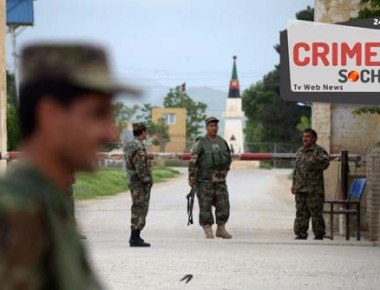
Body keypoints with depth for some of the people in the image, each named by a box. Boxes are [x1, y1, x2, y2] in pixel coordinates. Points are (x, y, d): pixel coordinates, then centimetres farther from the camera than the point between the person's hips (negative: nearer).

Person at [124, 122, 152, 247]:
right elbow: (140, 168, -23)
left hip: (132, 181, 10)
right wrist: (147, 181, -16)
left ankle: (135, 236, 23)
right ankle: (135, 238, -8)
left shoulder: (129, 146, 12)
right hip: (141, 183, -10)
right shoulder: (139, 148, -19)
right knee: (140, 210, -7)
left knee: (136, 209, 17)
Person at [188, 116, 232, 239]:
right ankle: (208, 231, 4)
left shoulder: (222, 142, 8)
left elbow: (228, 159, 19)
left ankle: (221, 230, 11)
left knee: (223, 205, 1)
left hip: (220, 181, 4)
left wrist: (225, 172, 20)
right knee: (205, 206, -2)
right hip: (205, 180, -4)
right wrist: (191, 178, -14)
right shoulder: (200, 143, -8)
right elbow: (193, 161, -11)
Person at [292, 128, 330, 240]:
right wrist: (294, 184, 20)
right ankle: (301, 234, 13)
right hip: (300, 189, 7)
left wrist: (316, 161, -43)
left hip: (314, 190, -7)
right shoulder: (299, 151, 17)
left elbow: (325, 163, -23)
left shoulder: (319, 151, -6)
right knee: (301, 213, 8)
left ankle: (319, 236, 4)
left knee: (316, 213, -3)